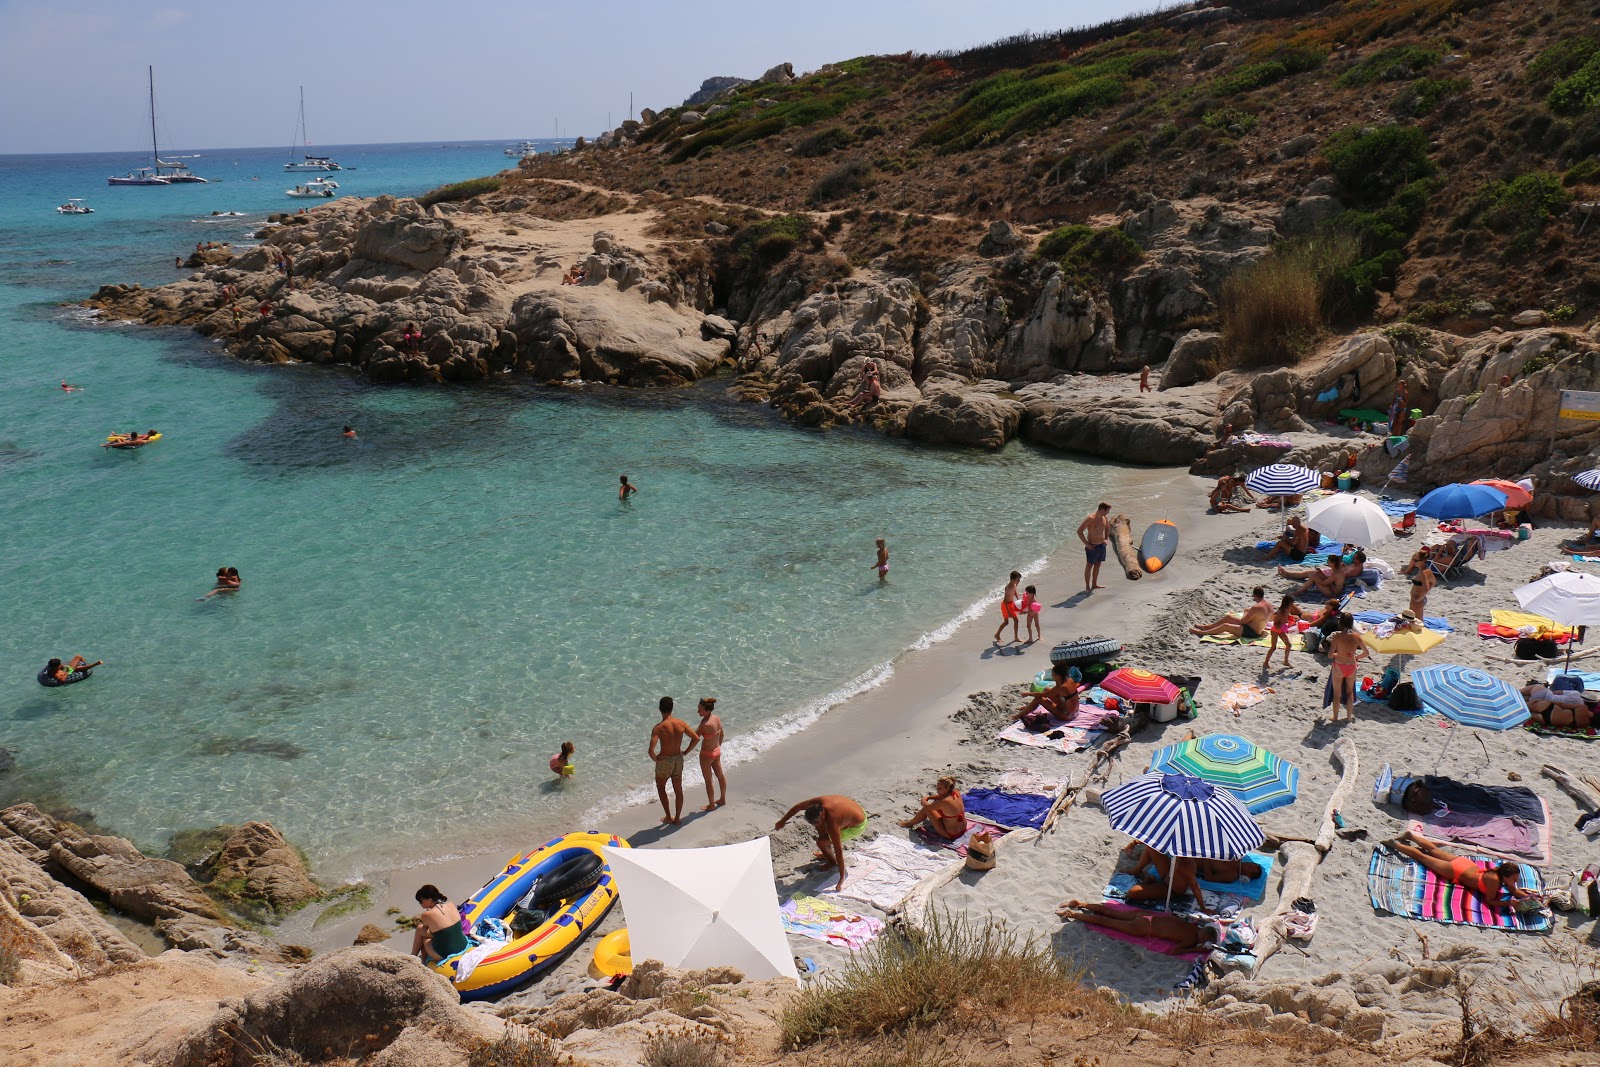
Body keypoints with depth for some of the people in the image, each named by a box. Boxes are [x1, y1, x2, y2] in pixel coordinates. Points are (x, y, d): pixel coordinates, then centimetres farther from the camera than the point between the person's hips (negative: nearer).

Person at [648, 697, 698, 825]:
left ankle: (668, 816, 21)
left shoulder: (659, 727, -21)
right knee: (678, 790, 18)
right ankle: (677, 818, 27)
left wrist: (655, 758, -9)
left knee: (660, 787, 20)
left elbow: (651, 750, -30)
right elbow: (696, 738, -2)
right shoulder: (681, 723, -8)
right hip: (678, 760, 4)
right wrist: (686, 752, 8)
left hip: (664, 761, -4)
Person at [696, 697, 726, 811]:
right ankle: (723, 799, 44)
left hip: (706, 754, -8)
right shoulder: (718, 718, -10)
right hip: (717, 751, 8)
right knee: (720, 775, 24)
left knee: (708, 780, 11)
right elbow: (721, 735, 6)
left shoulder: (705, 724, -34)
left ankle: (711, 805, 26)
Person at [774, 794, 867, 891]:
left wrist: (842, 878, -28)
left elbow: (838, 851, -33)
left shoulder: (831, 823, -37)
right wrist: (782, 821, 5)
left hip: (858, 826, -7)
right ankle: (828, 854, 28)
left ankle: (832, 861, 15)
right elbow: (798, 807, -4)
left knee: (821, 841, -12)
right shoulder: (818, 802, -22)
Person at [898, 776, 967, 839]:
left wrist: (924, 800, 9)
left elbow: (926, 806, -12)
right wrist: (928, 797, 8)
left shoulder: (944, 801, -30)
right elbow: (941, 796, 15)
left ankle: (910, 823, 25)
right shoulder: (956, 793, -8)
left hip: (950, 835, -8)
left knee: (926, 809, 0)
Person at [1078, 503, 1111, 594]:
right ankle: (1087, 587, 6)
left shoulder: (1105, 517, 2)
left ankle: (1094, 584, 28)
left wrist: (1106, 539, 15)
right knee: (1089, 566, 1)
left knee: (1097, 565, 16)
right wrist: (1086, 544, -18)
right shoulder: (1091, 519, -21)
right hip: (1092, 547, -7)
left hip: (1102, 545, 7)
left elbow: (1107, 527, 24)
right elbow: (1079, 531, -20)